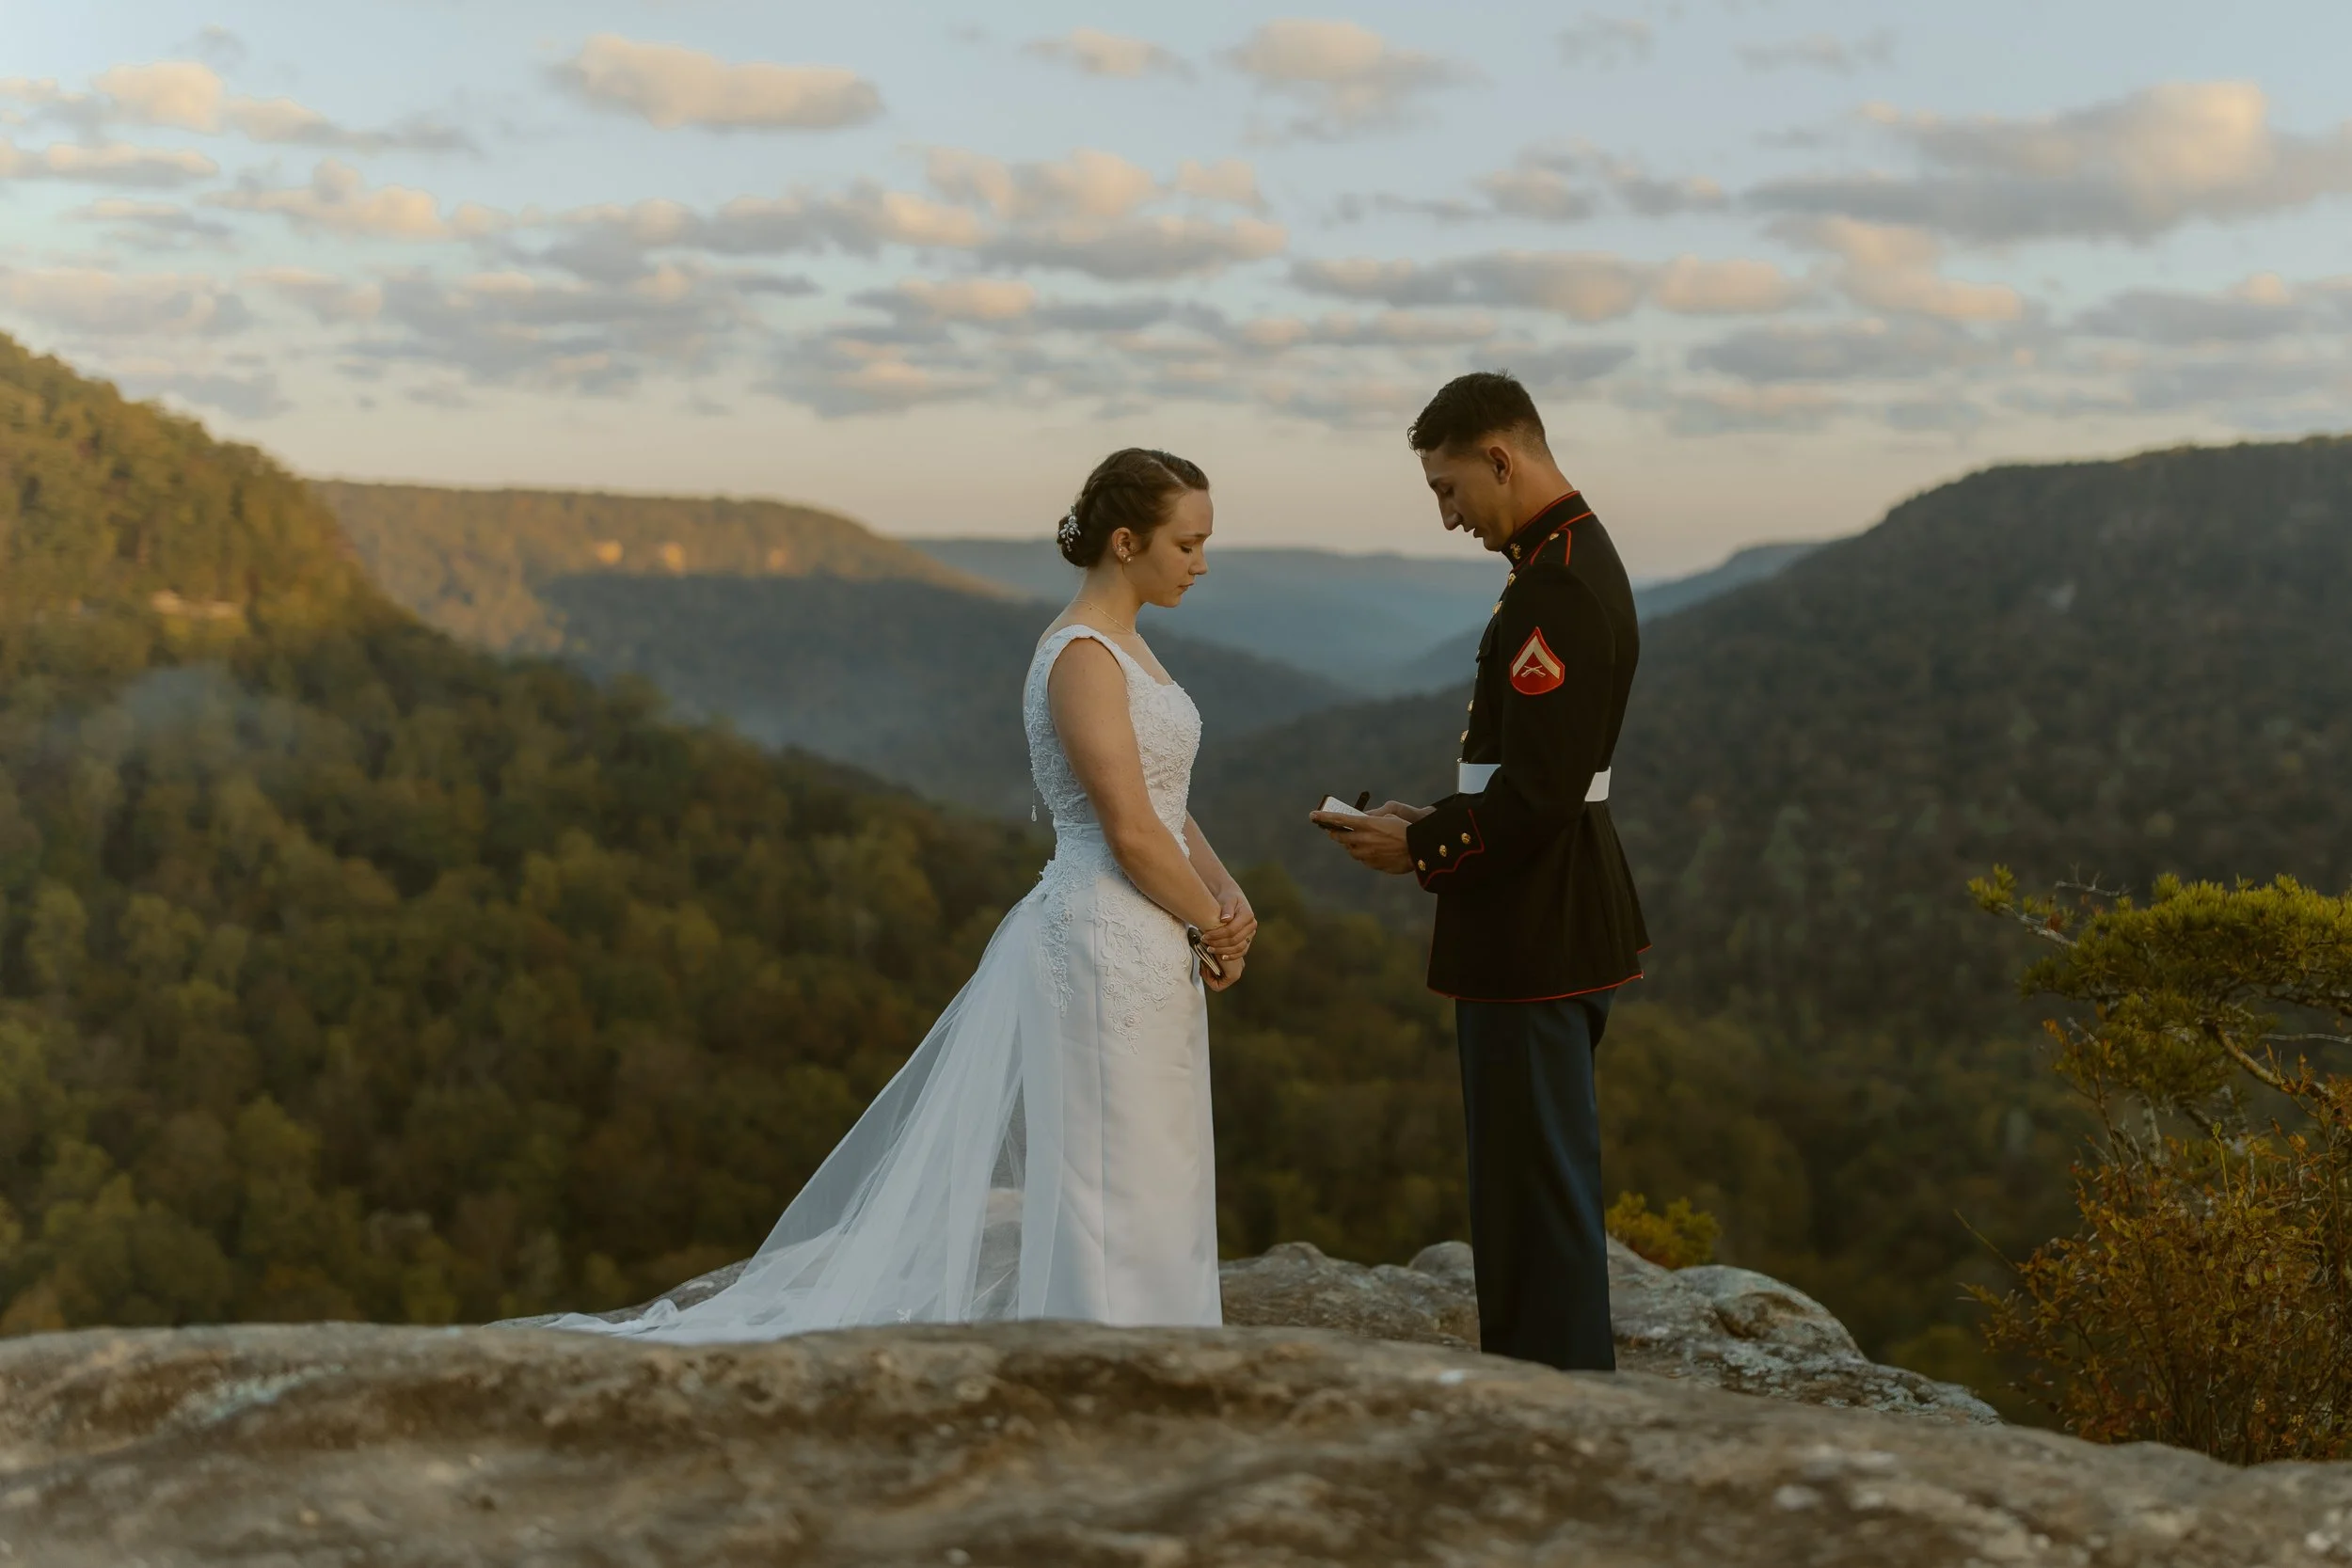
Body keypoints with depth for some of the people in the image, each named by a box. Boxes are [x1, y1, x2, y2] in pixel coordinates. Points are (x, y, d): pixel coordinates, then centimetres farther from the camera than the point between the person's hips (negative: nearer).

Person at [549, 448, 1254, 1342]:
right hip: (1106, 943, -10)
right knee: (1111, 1190, -2)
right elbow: (1130, 831, -20)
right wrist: (1213, 926, -7)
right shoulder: (1082, 657, -17)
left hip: (1145, 949, 10)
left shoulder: (1122, 646, 14)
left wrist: (1229, 897, 0)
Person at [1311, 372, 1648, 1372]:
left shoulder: (1559, 590, -20)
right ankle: (1558, 1370, 29)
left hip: (1531, 939, -11)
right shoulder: (1575, 557, 13)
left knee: (1537, 1181, -2)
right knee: (1537, 1172, 18)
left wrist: (1421, 852, -11)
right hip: (1557, 926, 11)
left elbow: (1538, 795, -24)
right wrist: (1436, 820, 10)